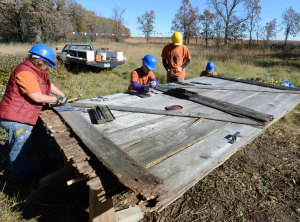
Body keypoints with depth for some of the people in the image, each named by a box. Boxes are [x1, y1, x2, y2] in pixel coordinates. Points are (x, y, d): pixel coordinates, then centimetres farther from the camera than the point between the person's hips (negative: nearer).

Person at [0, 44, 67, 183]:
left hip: (24, 117, 11)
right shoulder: (25, 73, -25)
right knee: (20, 150, 6)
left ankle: (28, 170, 42)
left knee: (27, 148, 24)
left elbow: (49, 85, 23)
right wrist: (57, 100, -13)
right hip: (16, 119, -11)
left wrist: (63, 96, 17)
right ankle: (22, 177, 24)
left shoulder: (36, 71, 9)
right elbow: (38, 98, -27)